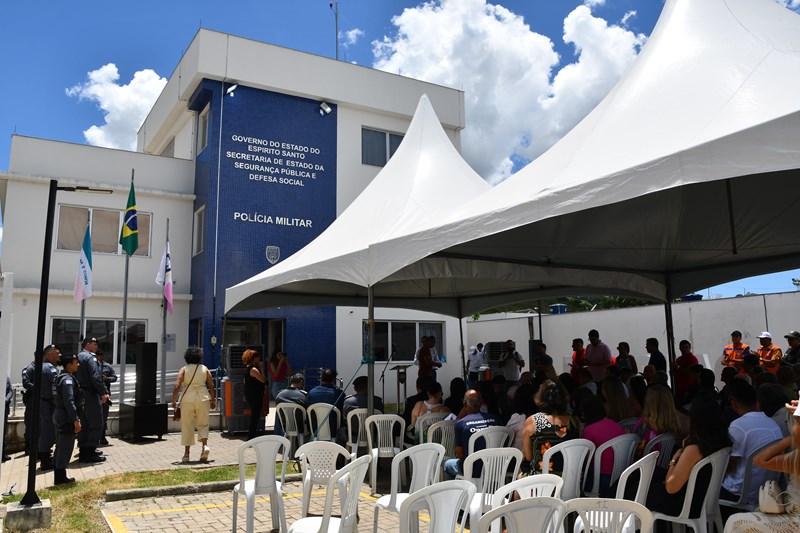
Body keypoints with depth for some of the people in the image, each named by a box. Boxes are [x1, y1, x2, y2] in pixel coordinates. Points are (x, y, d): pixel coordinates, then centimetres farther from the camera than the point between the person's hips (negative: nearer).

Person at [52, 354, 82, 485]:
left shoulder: (59, 378, 13)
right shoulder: (68, 379, -18)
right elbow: (69, 401, -25)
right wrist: (76, 420, -23)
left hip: (59, 415, 10)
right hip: (67, 417, -10)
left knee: (60, 446, 15)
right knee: (66, 447, -2)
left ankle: (59, 476, 23)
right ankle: (61, 477, 3)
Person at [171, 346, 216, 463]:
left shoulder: (184, 369, 0)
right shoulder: (204, 369, 5)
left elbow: (177, 386, -9)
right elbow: (211, 386, 4)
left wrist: (174, 401, 0)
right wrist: (213, 400, 13)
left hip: (187, 399, -1)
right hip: (203, 398, 1)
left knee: (187, 426, 9)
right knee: (203, 424, 13)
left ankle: (186, 454, 11)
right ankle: (205, 445, -10)